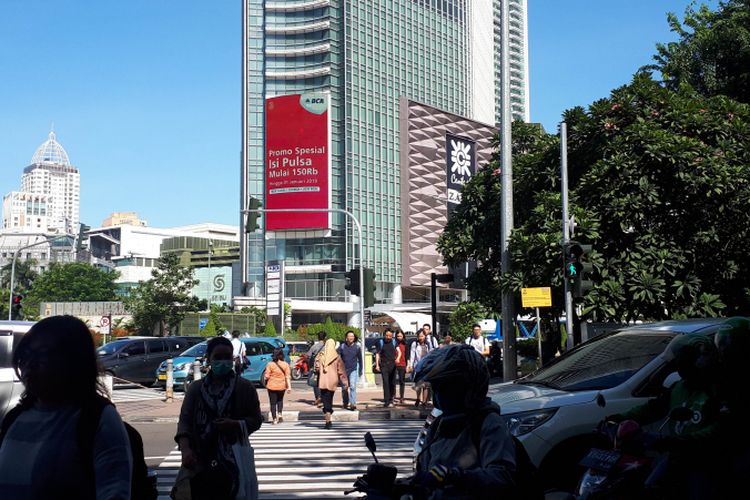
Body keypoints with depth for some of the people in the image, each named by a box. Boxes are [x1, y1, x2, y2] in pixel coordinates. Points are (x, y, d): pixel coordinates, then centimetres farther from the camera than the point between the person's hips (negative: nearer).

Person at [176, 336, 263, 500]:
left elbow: (256, 419, 7)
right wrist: (185, 449, -14)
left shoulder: (245, 387, 4)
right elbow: (185, 420, 2)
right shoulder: (196, 388, 9)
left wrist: (235, 425, -13)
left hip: (234, 460, -2)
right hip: (200, 461, 2)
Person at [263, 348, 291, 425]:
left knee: (273, 403, 6)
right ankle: (280, 413, 9)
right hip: (282, 386, 3)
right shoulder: (286, 364, -5)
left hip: (272, 386, -2)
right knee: (280, 400, 25)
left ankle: (274, 419, 3)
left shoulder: (270, 364, -11)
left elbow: (266, 376, -9)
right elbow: (288, 376, -7)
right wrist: (289, 386, -6)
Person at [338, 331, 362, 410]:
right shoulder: (342, 347, -2)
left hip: (353, 370, -1)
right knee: (344, 388, 10)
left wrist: (360, 370, 12)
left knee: (352, 386, -15)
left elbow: (360, 359, 11)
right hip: (344, 370, 1)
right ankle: (346, 403, 26)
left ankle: (353, 404, -18)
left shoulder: (357, 347, 1)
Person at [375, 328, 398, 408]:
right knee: (386, 382, -10)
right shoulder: (381, 342, 3)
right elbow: (377, 354, 5)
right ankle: (387, 402, -12)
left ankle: (391, 399, 25)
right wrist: (377, 365, -4)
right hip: (384, 365, -2)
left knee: (392, 383, 7)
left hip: (392, 364, 2)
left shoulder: (394, 342, 7)